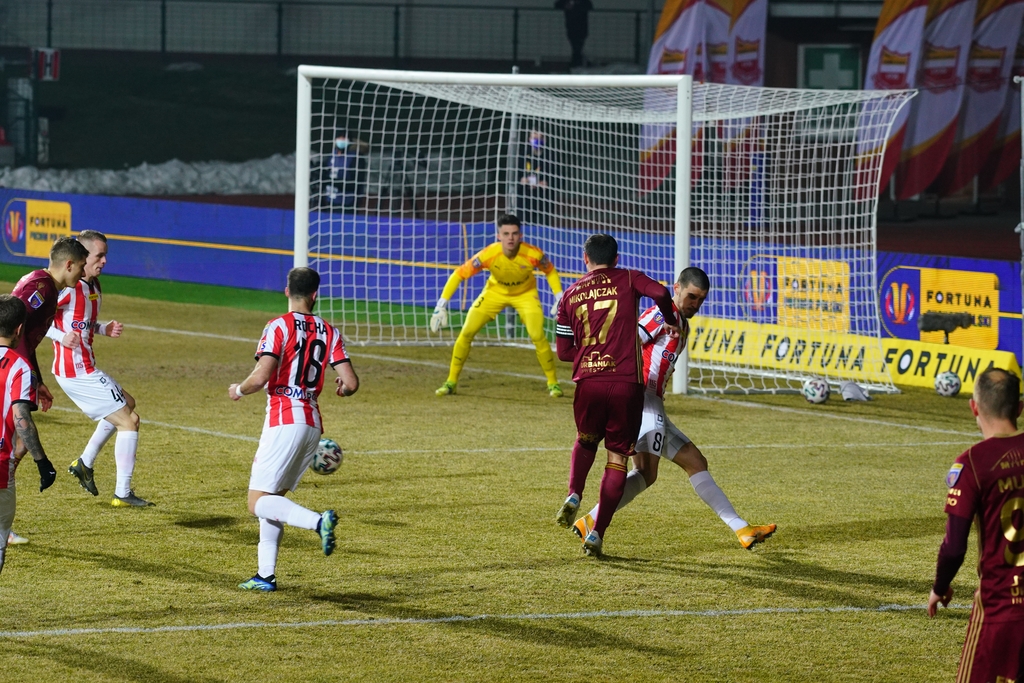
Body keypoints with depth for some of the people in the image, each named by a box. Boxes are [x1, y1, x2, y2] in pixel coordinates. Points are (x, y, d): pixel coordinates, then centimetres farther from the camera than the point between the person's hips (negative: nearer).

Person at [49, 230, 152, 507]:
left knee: (126, 404, 30)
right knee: (128, 421, -6)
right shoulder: (68, 287, -19)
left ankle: (85, 463, 29)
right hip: (78, 372, -10)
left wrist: (105, 328, 4)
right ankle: (123, 493, -2)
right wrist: (61, 337, -32)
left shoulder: (92, 287, 10)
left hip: (84, 369, 10)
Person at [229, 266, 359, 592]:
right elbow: (351, 383, 2)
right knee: (271, 498, 17)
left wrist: (238, 390, 3)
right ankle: (266, 574, 12)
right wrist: (341, 387, 26)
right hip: (313, 424, 6)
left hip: (284, 421, -6)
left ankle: (317, 521, -29)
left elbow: (261, 376, -18)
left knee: (259, 501, -6)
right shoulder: (329, 332, 7)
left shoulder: (280, 327, -7)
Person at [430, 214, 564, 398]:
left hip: (525, 293, -1)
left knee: (537, 336, -19)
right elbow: (459, 274, -25)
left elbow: (550, 271, -8)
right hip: (495, 291, 1)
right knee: (466, 332, -8)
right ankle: (451, 382, 9)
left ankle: (553, 383, 3)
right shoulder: (488, 255, -33)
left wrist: (559, 297, -15)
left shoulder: (532, 254, -31)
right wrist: (442, 305, -29)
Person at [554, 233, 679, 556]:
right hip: (626, 382, -2)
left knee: (586, 440, 28)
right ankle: (597, 533, 1)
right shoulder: (627, 280, 5)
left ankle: (574, 495, 2)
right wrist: (670, 322, 3)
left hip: (587, 381, 2)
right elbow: (659, 293, -16)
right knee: (618, 455, 7)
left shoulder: (571, 294, 11)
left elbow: (563, 351, 10)